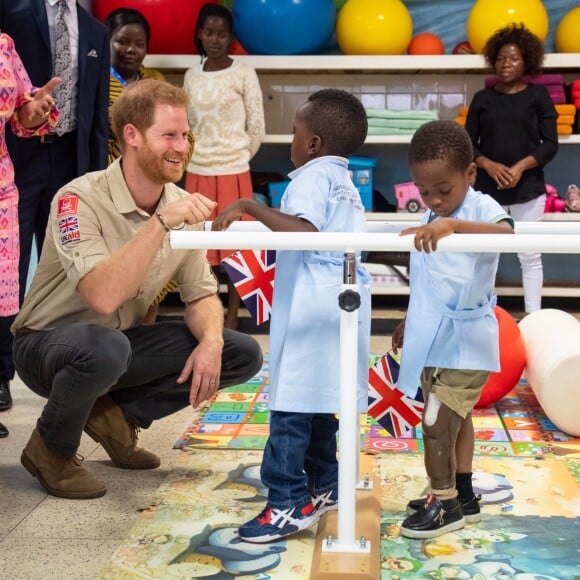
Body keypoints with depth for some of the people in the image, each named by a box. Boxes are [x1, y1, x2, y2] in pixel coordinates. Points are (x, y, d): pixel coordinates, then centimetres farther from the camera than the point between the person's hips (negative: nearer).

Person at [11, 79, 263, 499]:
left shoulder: (180, 206, -5)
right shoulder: (80, 200, -24)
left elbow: (201, 295, 0)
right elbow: (103, 296, -39)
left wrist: (211, 341, -21)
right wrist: (160, 223, -42)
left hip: (124, 341, 6)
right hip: (50, 343, -6)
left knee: (243, 354, -7)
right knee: (105, 347, -41)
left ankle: (117, 415, 3)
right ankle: (52, 449, -10)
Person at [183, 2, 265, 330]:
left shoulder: (244, 74, -5)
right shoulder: (191, 77, 7)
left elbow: (257, 128, -2)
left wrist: (236, 158, 4)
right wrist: (198, 159, 9)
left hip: (233, 174, -3)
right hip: (197, 174, 4)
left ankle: (232, 318, 13)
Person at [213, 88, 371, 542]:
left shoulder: (313, 175, -7)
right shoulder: (347, 184, 21)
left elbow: (304, 230, -25)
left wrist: (249, 207, -24)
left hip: (311, 306, -10)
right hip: (343, 302, 10)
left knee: (293, 403, -7)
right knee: (318, 399, 18)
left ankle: (290, 504, -5)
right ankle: (324, 487, 26)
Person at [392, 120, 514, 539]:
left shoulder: (481, 208, -15)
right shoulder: (431, 220, 6)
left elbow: (506, 233, -39)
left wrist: (453, 224, -51)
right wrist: (410, 322, 25)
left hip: (465, 344, -7)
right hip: (435, 341, 8)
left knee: (436, 422, -6)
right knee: (454, 419, 19)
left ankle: (445, 503, 10)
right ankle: (458, 491, 33)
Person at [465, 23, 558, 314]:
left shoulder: (538, 95, 2)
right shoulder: (482, 98, 6)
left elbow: (550, 144, -1)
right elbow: (468, 144, 4)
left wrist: (521, 166, -16)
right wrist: (489, 165, -14)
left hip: (528, 188, -1)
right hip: (487, 188, 1)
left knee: (529, 256, 4)